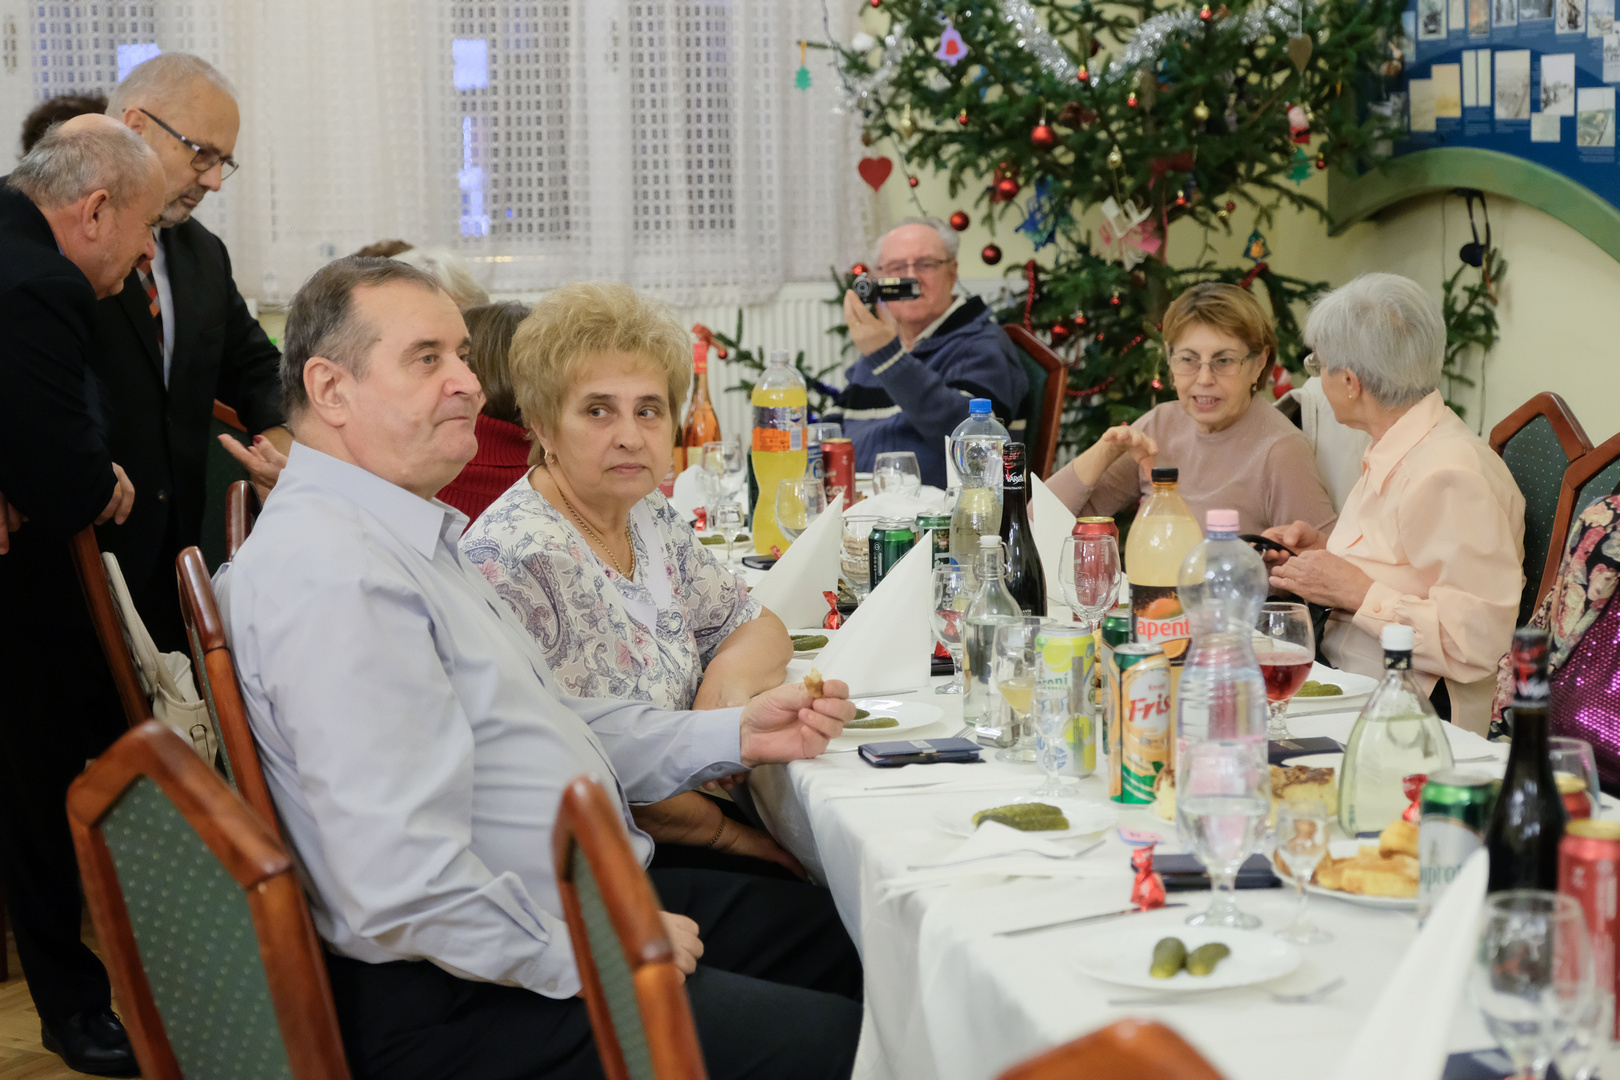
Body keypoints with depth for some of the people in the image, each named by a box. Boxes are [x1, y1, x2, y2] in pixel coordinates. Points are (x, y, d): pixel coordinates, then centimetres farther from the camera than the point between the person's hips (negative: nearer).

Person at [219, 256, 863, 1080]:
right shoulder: (336, 577, -23)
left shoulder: (410, 535, 13)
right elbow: (405, 892, -29)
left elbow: (549, 726, 20)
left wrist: (734, 735, 9)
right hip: (467, 1007, -11)